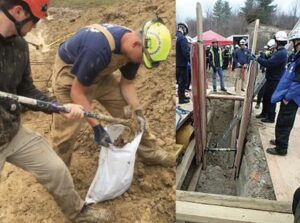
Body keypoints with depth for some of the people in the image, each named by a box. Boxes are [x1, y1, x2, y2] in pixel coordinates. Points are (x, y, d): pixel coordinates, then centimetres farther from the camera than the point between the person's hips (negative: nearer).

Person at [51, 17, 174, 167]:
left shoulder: (132, 49, -17)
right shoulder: (99, 49, -41)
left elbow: (126, 83, -2)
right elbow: (77, 92, -30)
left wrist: (138, 112, -13)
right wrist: (96, 127, -30)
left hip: (101, 73, 7)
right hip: (69, 73, -6)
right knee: (67, 129, -4)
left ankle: (150, 152, 22)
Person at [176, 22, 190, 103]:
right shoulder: (182, 38, -18)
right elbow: (186, 52, -23)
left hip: (176, 64, 8)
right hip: (181, 64, -8)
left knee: (180, 81, 20)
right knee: (183, 81, 4)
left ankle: (182, 95, 31)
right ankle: (181, 98, 10)